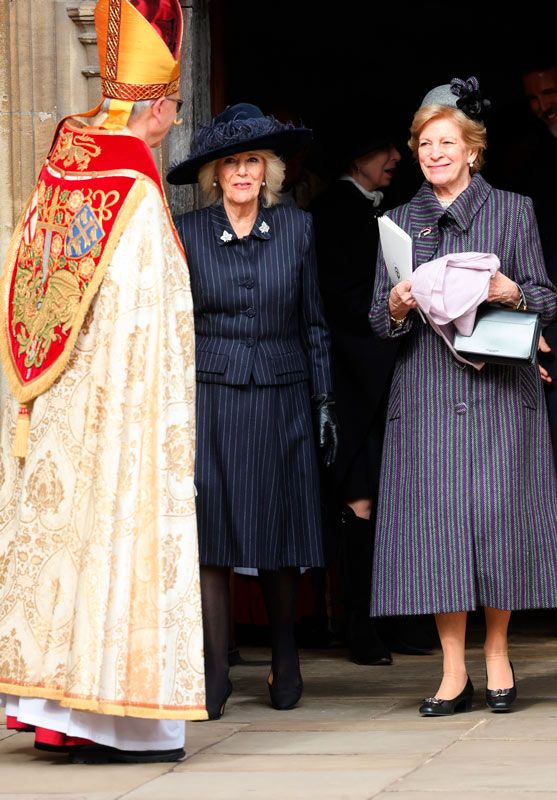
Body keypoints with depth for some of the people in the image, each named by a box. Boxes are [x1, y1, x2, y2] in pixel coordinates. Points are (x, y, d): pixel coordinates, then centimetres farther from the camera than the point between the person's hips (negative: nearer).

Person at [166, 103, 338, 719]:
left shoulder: (295, 229, 6)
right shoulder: (187, 233, 2)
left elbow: (313, 322, 11)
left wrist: (324, 402, 8)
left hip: (280, 401, 1)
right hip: (210, 398, -1)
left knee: (279, 536, 5)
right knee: (210, 534, -7)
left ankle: (285, 663, 22)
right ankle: (215, 674, -3)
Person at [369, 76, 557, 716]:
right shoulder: (400, 222, 13)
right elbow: (379, 320, 12)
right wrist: (398, 307, -10)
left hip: (499, 389, -2)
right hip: (425, 392, 2)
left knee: (497, 514, -3)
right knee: (435, 518, -4)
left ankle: (496, 652, 13)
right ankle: (453, 672, -1)